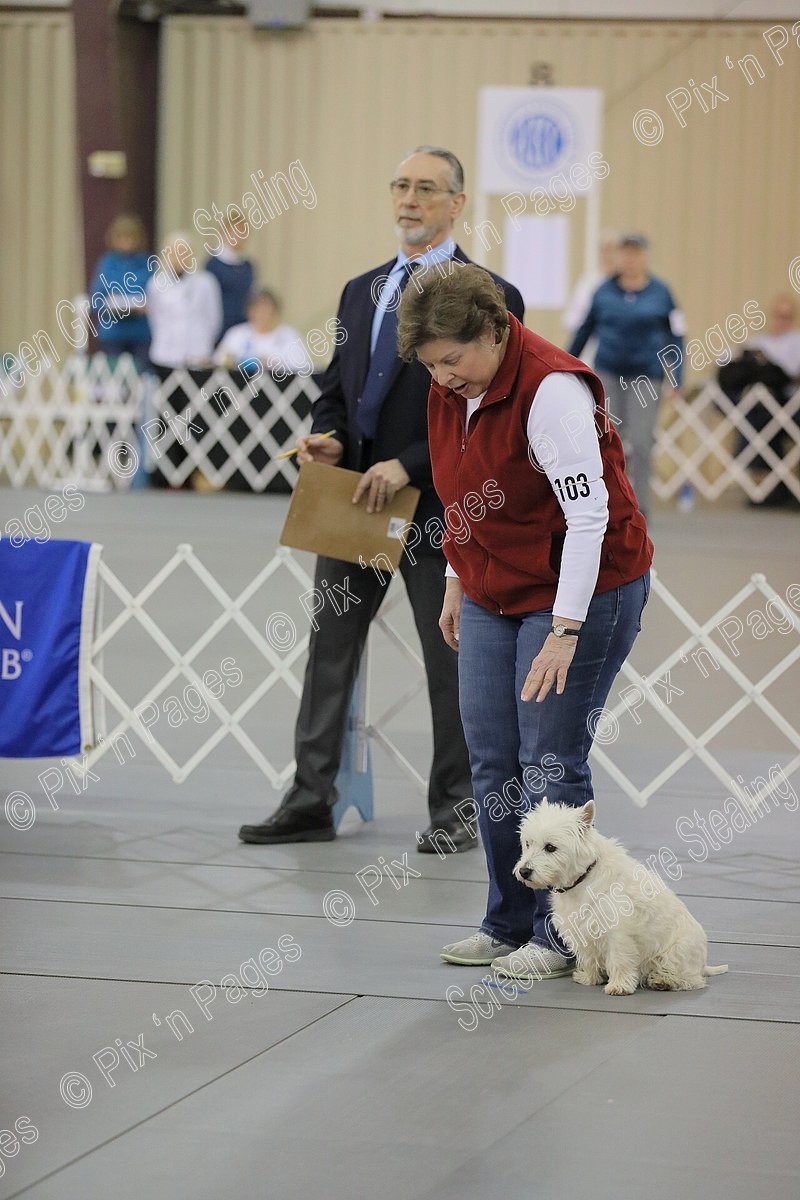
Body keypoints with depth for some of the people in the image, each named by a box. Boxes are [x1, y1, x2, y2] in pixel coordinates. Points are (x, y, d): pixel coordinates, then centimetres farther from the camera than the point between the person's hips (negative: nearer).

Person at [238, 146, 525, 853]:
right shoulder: (361, 292, 14)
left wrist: (409, 466, -19)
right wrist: (327, 436, -3)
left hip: (437, 504, -6)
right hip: (354, 498, 6)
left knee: (449, 660, 5)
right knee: (330, 644, 4)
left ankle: (456, 811, 16)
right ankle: (311, 802, 9)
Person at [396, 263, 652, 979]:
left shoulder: (552, 389, -23)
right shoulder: (450, 391, 1)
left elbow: (588, 514, -26)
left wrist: (564, 632, -29)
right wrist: (458, 582, 15)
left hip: (583, 590, -8)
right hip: (495, 594, 8)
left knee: (550, 762, -7)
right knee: (492, 758, 7)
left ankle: (560, 935, 3)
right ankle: (510, 924, 17)